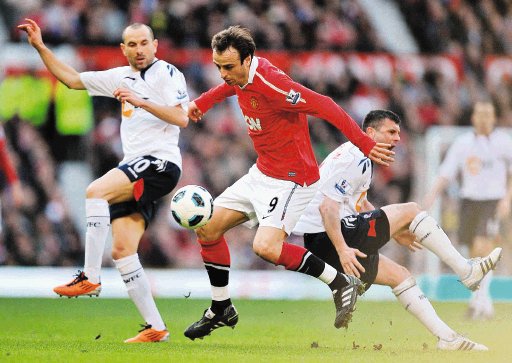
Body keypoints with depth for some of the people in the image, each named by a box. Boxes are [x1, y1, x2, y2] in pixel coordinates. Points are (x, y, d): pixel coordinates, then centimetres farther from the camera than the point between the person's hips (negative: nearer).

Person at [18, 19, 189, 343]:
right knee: (122, 250, -2)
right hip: (134, 169, 8)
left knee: (96, 191, -29)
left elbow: (181, 118, -12)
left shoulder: (167, 73, -1)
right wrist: (40, 47, 20)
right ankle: (155, 328, -1)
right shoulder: (120, 77, 21)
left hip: (161, 162, -8)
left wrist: (140, 101, -18)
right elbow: (72, 79, 26)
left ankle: (90, 277, -30)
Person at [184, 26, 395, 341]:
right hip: (262, 173, 9)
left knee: (266, 247, -27)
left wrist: (364, 144, -29)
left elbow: (323, 107, -28)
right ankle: (221, 310, 25)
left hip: (291, 178, -9)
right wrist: (202, 102, 38)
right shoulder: (240, 76, 0)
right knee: (207, 229, 9)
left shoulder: (269, 82, -27)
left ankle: (341, 284, -12)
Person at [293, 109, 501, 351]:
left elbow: (361, 204, 32)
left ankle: (447, 338, 9)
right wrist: (342, 249, -29)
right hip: (328, 239, -10)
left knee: (400, 275, 12)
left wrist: (395, 232, 29)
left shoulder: (359, 158, 19)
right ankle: (467, 271, -3)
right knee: (410, 211, -8)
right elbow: (327, 206, -23)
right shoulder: (355, 159, -15)